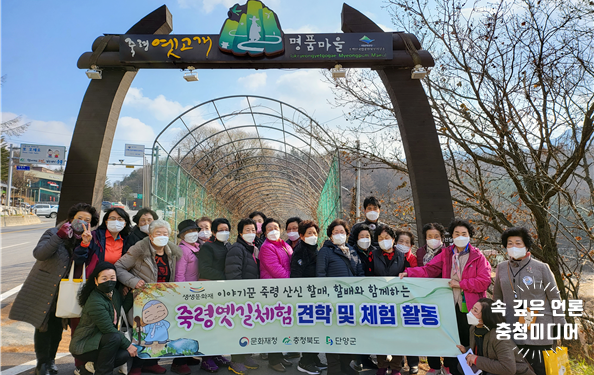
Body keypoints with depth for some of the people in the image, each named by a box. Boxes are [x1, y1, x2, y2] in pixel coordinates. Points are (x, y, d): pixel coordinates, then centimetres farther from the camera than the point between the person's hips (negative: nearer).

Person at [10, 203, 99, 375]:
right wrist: (59, 236, -32)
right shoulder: (53, 233, -8)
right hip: (44, 289, -3)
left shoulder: (87, 240, 0)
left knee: (57, 327, 12)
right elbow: (39, 253, -24)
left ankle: (51, 359, 32)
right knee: (43, 326, 5)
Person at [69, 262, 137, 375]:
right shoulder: (95, 302, -23)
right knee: (115, 338, -33)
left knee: (125, 354, -17)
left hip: (98, 342, 8)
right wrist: (128, 344, -19)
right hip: (82, 347, -8)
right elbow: (108, 329, -24)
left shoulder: (115, 293, 3)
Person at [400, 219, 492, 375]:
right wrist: (408, 273, -15)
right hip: (451, 306, 2)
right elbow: (428, 270, 0)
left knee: (469, 343, 5)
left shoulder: (478, 257, 2)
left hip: (469, 307, -2)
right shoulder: (446, 254, 8)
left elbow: (484, 281, -6)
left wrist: (461, 284, -11)